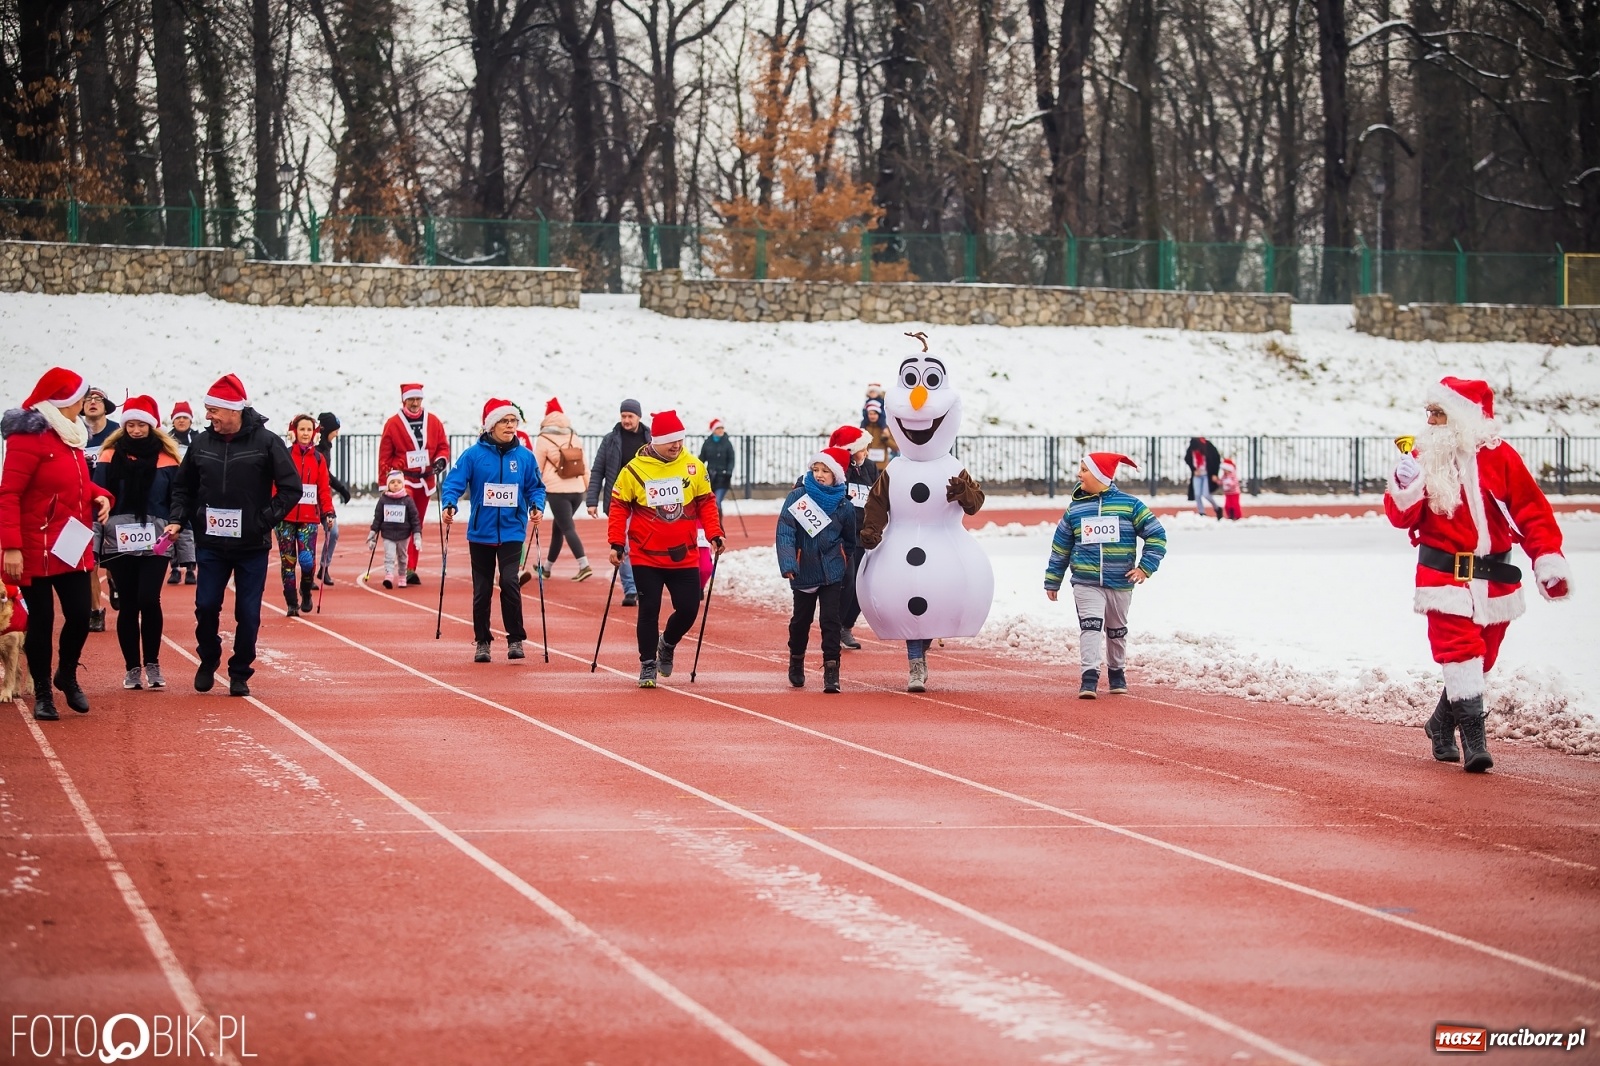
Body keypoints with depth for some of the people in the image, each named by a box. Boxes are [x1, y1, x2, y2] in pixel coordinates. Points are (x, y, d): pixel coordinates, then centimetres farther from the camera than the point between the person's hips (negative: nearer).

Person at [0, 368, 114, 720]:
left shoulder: (71, 436, 12)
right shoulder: (29, 436, -15)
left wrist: (99, 495, 1)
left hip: (74, 548, 7)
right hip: (36, 551, -7)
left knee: (80, 615, 2)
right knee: (41, 621, 1)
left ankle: (67, 676, 27)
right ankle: (42, 694, 14)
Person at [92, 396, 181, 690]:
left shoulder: (167, 459, 4)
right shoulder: (110, 456, 4)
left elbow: (177, 504, 7)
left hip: (156, 543, -1)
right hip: (119, 542, 1)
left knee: (148, 599, -13)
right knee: (128, 604, 4)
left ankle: (152, 664, 3)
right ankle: (132, 668, 13)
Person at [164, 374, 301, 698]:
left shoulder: (267, 442, -7)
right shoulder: (202, 444, 4)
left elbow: (291, 489, -5)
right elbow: (183, 488, 16)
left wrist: (265, 520, -12)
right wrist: (178, 519, 1)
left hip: (252, 546, -2)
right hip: (210, 545, 2)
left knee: (248, 613, 2)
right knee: (206, 606, 0)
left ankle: (240, 673, 15)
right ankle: (208, 662, 23)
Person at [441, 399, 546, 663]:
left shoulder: (525, 456, 2)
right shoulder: (473, 455, -4)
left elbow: (535, 487, 9)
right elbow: (453, 482, -7)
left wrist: (537, 506, -10)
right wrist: (448, 504, -24)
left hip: (512, 531, 0)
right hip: (481, 532, 0)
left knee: (509, 582, -16)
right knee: (482, 590, 8)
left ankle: (515, 639, -4)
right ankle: (482, 641, 21)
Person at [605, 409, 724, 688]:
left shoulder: (694, 467, -1)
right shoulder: (634, 470, -8)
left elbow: (706, 503, 7)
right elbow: (619, 508, -2)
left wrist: (714, 534, -2)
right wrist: (617, 544, -7)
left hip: (684, 557, 2)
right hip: (646, 557, -2)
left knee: (688, 609, 2)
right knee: (649, 610, 0)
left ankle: (667, 644, 31)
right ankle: (648, 665, 13)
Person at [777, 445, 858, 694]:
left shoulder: (844, 505, -1)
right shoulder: (797, 496, -7)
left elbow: (849, 542, 13)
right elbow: (785, 531, -13)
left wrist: (844, 565, 14)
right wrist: (787, 563, -24)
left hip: (832, 572, 0)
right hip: (804, 570, 0)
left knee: (830, 620, -8)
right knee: (801, 618, 13)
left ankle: (831, 672, -7)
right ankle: (796, 662, 35)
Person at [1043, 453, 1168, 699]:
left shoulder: (1129, 505, -3)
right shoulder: (1075, 508, 4)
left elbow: (1156, 535, 1)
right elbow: (1060, 547, 12)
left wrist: (1145, 567, -8)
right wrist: (1052, 581, 14)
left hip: (1120, 583, 0)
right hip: (1086, 584, 0)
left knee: (1117, 630, 16)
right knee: (1090, 627, -17)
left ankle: (1116, 672, 35)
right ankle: (1089, 677, -21)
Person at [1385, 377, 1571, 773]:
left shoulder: (1500, 458, -2)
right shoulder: (1426, 457, 2)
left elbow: (1533, 511, -2)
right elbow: (1403, 517, -1)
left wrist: (1548, 558, -10)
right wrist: (1405, 488, -21)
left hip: (1494, 578, 1)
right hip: (1445, 574, -1)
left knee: (1479, 658, 11)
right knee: (1460, 652, -15)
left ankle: (1442, 725, 32)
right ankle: (1473, 740, -16)